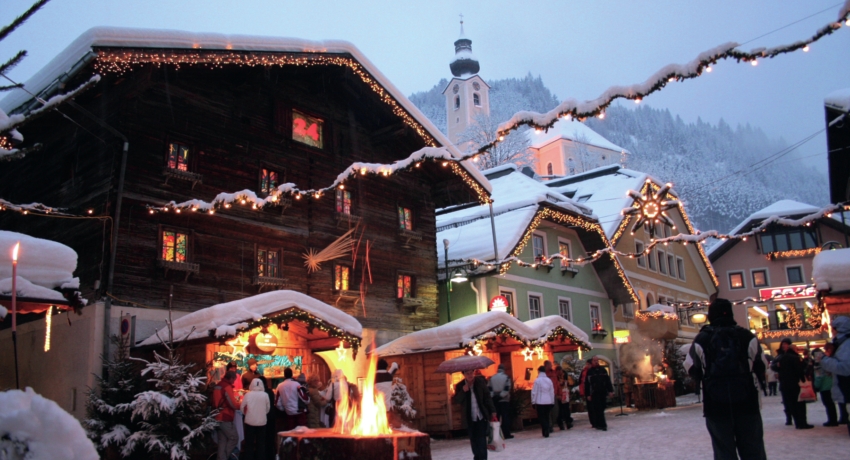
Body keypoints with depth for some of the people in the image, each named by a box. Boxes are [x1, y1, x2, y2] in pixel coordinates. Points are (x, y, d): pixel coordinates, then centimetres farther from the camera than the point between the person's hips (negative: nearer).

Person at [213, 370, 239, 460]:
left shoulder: (217, 386, 13)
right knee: (234, 438, 1)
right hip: (225, 418, -9)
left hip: (217, 417, 9)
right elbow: (233, 404, -17)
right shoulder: (227, 387, -13)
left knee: (222, 441, 11)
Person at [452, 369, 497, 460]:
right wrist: (463, 391, -21)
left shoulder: (480, 381, -2)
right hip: (470, 418, 2)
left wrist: (492, 411, 1)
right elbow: (456, 401, -7)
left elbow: (487, 397, 3)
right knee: (473, 440, 8)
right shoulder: (460, 386, -2)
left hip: (482, 416, -1)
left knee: (481, 439, -9)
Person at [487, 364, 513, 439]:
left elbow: (488, 389, -1)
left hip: (495, 401, 3)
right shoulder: (506, 377, -4)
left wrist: (492, 396, -6)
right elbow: (507, 389, -14)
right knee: (505, 417, 1)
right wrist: (501, 395, -14)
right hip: (504, 400, -3)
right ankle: (507, 434, 0)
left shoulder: (492, 378, 6)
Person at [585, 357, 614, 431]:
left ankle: (598, 424, 19)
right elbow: (587, 384, -2)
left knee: (601, 409, 7)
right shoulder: (589, 372, 1)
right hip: (594, 394, -3)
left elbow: (608, 380, 10)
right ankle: (602, 425, -6)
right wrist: (588, 394, -7)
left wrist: (610, 391, 2)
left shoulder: (603, 370, 10)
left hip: (603, 392, 3)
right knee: (598, 410, -7)